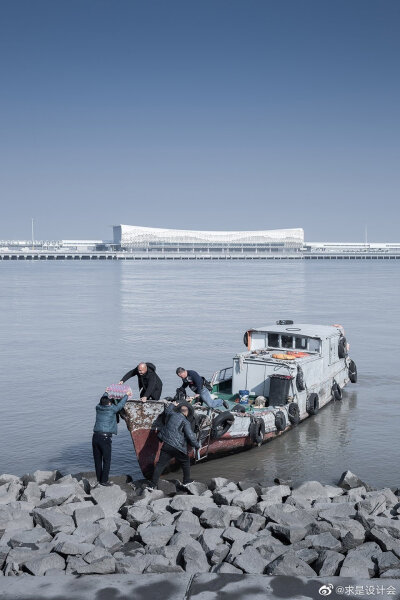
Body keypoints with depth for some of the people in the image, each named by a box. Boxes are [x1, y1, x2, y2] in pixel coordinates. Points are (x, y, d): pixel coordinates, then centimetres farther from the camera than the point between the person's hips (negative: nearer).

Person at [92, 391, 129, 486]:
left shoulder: (98, 408, 9)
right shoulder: (112, 409, -3)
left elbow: (103, 399, 30)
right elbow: (121, 404, 12)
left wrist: (106, 393, 49)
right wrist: (126, 395, 30)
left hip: (95, 437, 5)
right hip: (105, 438, -5)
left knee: (97, 460, 12)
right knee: (106, 460, 3)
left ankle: (99, 479, 18)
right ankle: (104, 481, 2)